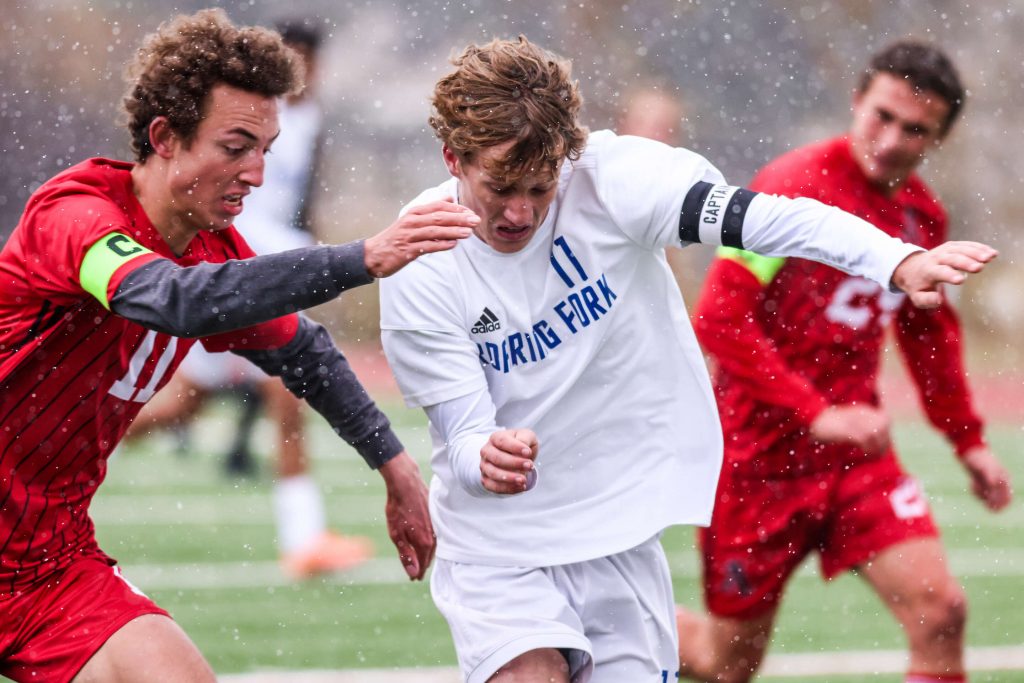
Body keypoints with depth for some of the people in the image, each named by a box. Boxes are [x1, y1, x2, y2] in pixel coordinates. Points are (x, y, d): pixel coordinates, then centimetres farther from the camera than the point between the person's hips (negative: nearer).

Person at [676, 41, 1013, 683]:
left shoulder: (923, 215, 5)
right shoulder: (793, 189, -17)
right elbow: (719, 318, -22)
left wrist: (969, 441, 19)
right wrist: (816, 415, -28)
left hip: (856, 446, 5)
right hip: (764, 449, -5)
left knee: (941, 612, -14)